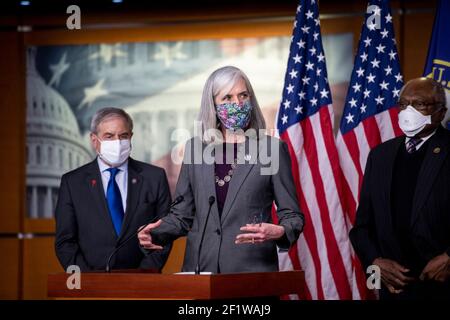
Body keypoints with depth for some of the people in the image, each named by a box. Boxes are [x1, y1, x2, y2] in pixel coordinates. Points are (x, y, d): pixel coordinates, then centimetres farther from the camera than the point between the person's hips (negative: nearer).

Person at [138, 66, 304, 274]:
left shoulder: (272, 149, 1)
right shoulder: (195, 148, 10)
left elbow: (291, 215, 1)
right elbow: (182, 214, 13)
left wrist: (279, 232, -20)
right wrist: (157, 233, -5)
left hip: (252, 271, -2)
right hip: (200, 266, 3)